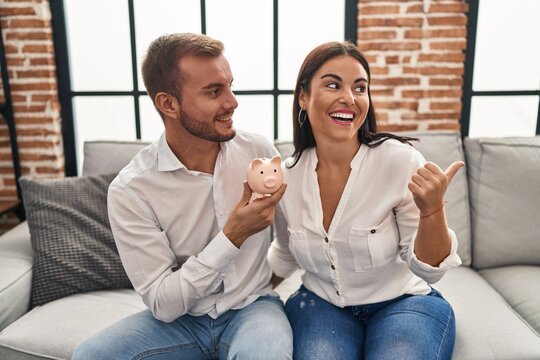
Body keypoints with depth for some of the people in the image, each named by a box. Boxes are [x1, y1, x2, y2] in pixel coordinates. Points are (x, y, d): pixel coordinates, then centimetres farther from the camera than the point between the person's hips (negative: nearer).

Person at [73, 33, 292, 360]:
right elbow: (162, 304, -17)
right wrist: (232, 237, -26)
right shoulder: (130, 190, -15)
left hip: (252, 306, 0)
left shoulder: (260, 151, -8)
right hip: (178, 319, 1)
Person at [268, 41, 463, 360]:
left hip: (403, 302, 0)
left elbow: (428, 270, -14)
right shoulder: (286, 176, -9)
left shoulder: (401, 161, -20)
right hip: (321, 304, 1)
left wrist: (432, 210, -32)